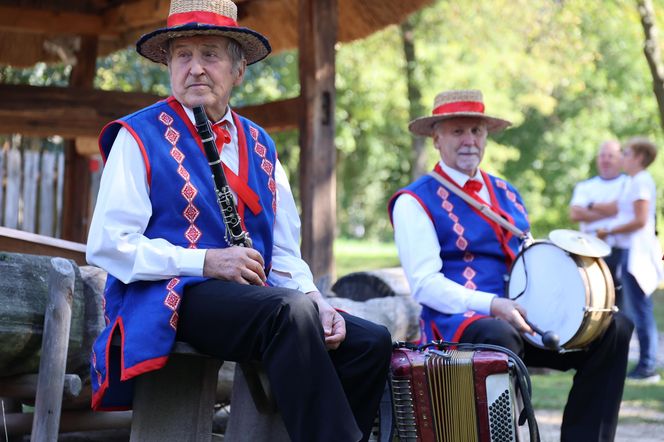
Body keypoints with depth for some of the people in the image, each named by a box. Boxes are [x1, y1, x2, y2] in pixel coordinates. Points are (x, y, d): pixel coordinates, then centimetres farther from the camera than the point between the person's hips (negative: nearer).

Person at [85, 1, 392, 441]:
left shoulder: (259, 146, 19)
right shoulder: (140, 137, 1)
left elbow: (284, 252, 18)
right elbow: (107, 244, -8)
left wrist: (314, 301, -3)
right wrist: (204, 262, -16)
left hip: (253, 298, 7)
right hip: (171, 300, -6)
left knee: (372, 341, -13)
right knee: (290, 310, -34)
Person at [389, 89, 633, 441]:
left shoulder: (505, 194, 19)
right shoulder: (415, 201, -2)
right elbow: (425, 284, -11)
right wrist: (492, 306, -23)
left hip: (519, 317, 7)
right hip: (455, 324, -7)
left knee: (613, 327, -9)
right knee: (499, 335, -40)